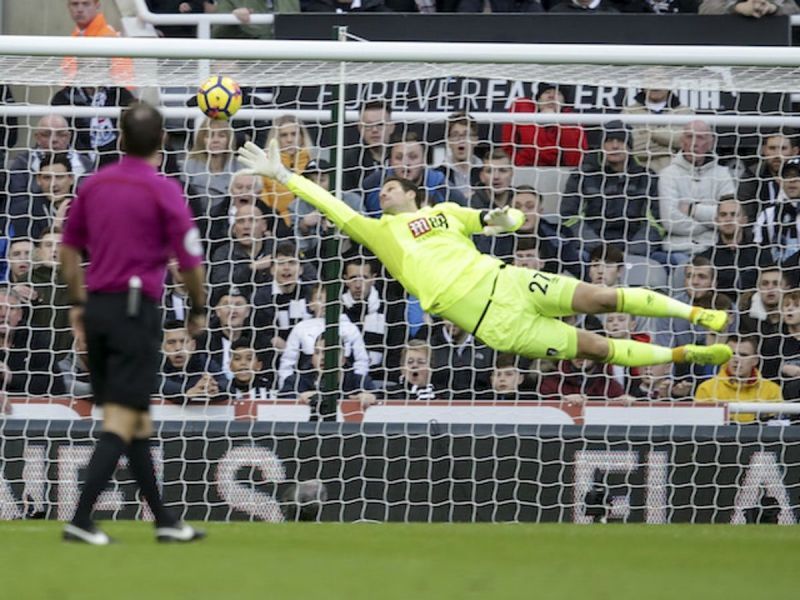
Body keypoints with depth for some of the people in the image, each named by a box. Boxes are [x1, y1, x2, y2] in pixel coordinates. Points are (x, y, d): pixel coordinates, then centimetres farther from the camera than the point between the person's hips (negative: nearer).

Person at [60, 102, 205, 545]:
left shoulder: (95, 184, 8)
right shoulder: (163, 191, -10)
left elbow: (69, 247, 17)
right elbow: (190, 261, -9)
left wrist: (78, 303, 26)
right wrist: (198, 310, 7)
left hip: (98, 308, 7)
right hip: (136, 308, -7)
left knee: (136, 421, 13)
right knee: (122, 421, -7)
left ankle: (164, 521, 19)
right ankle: (81, 521, -17)